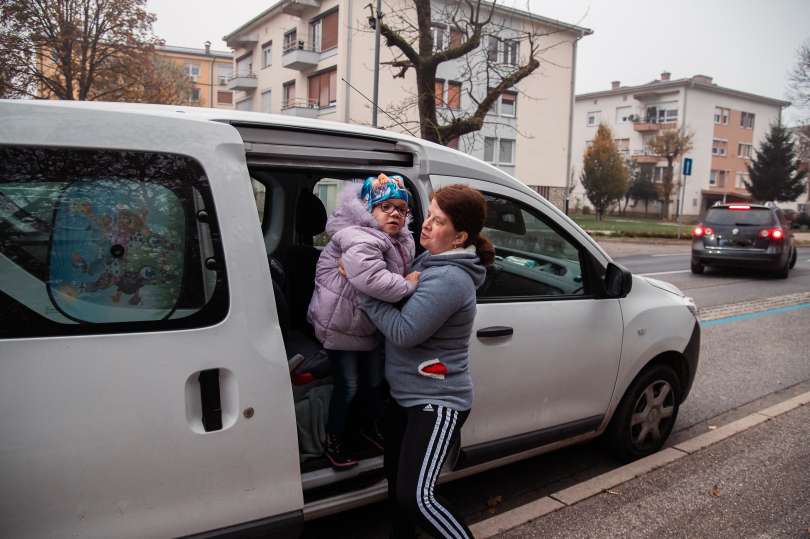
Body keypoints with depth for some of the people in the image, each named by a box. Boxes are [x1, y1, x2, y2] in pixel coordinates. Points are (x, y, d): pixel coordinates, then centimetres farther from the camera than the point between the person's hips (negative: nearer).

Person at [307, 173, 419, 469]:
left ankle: (373, 427, 45)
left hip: (373, 326, 8)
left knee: (376, 380, 20)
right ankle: (334, 440, 25)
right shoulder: (359, 238, -28)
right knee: (348, 385, 3)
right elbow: (371, 280, -43)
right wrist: (409, 285, -31)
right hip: (342, 325, -8)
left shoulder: (403, 242, 3)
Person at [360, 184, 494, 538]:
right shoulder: (430, 260, 5)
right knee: (397, 482, 19)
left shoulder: (449, 279, -24)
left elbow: (403, 331, -26)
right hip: (404, 395, 9)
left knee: (416, 497, -13)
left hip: (437, 402, -9)